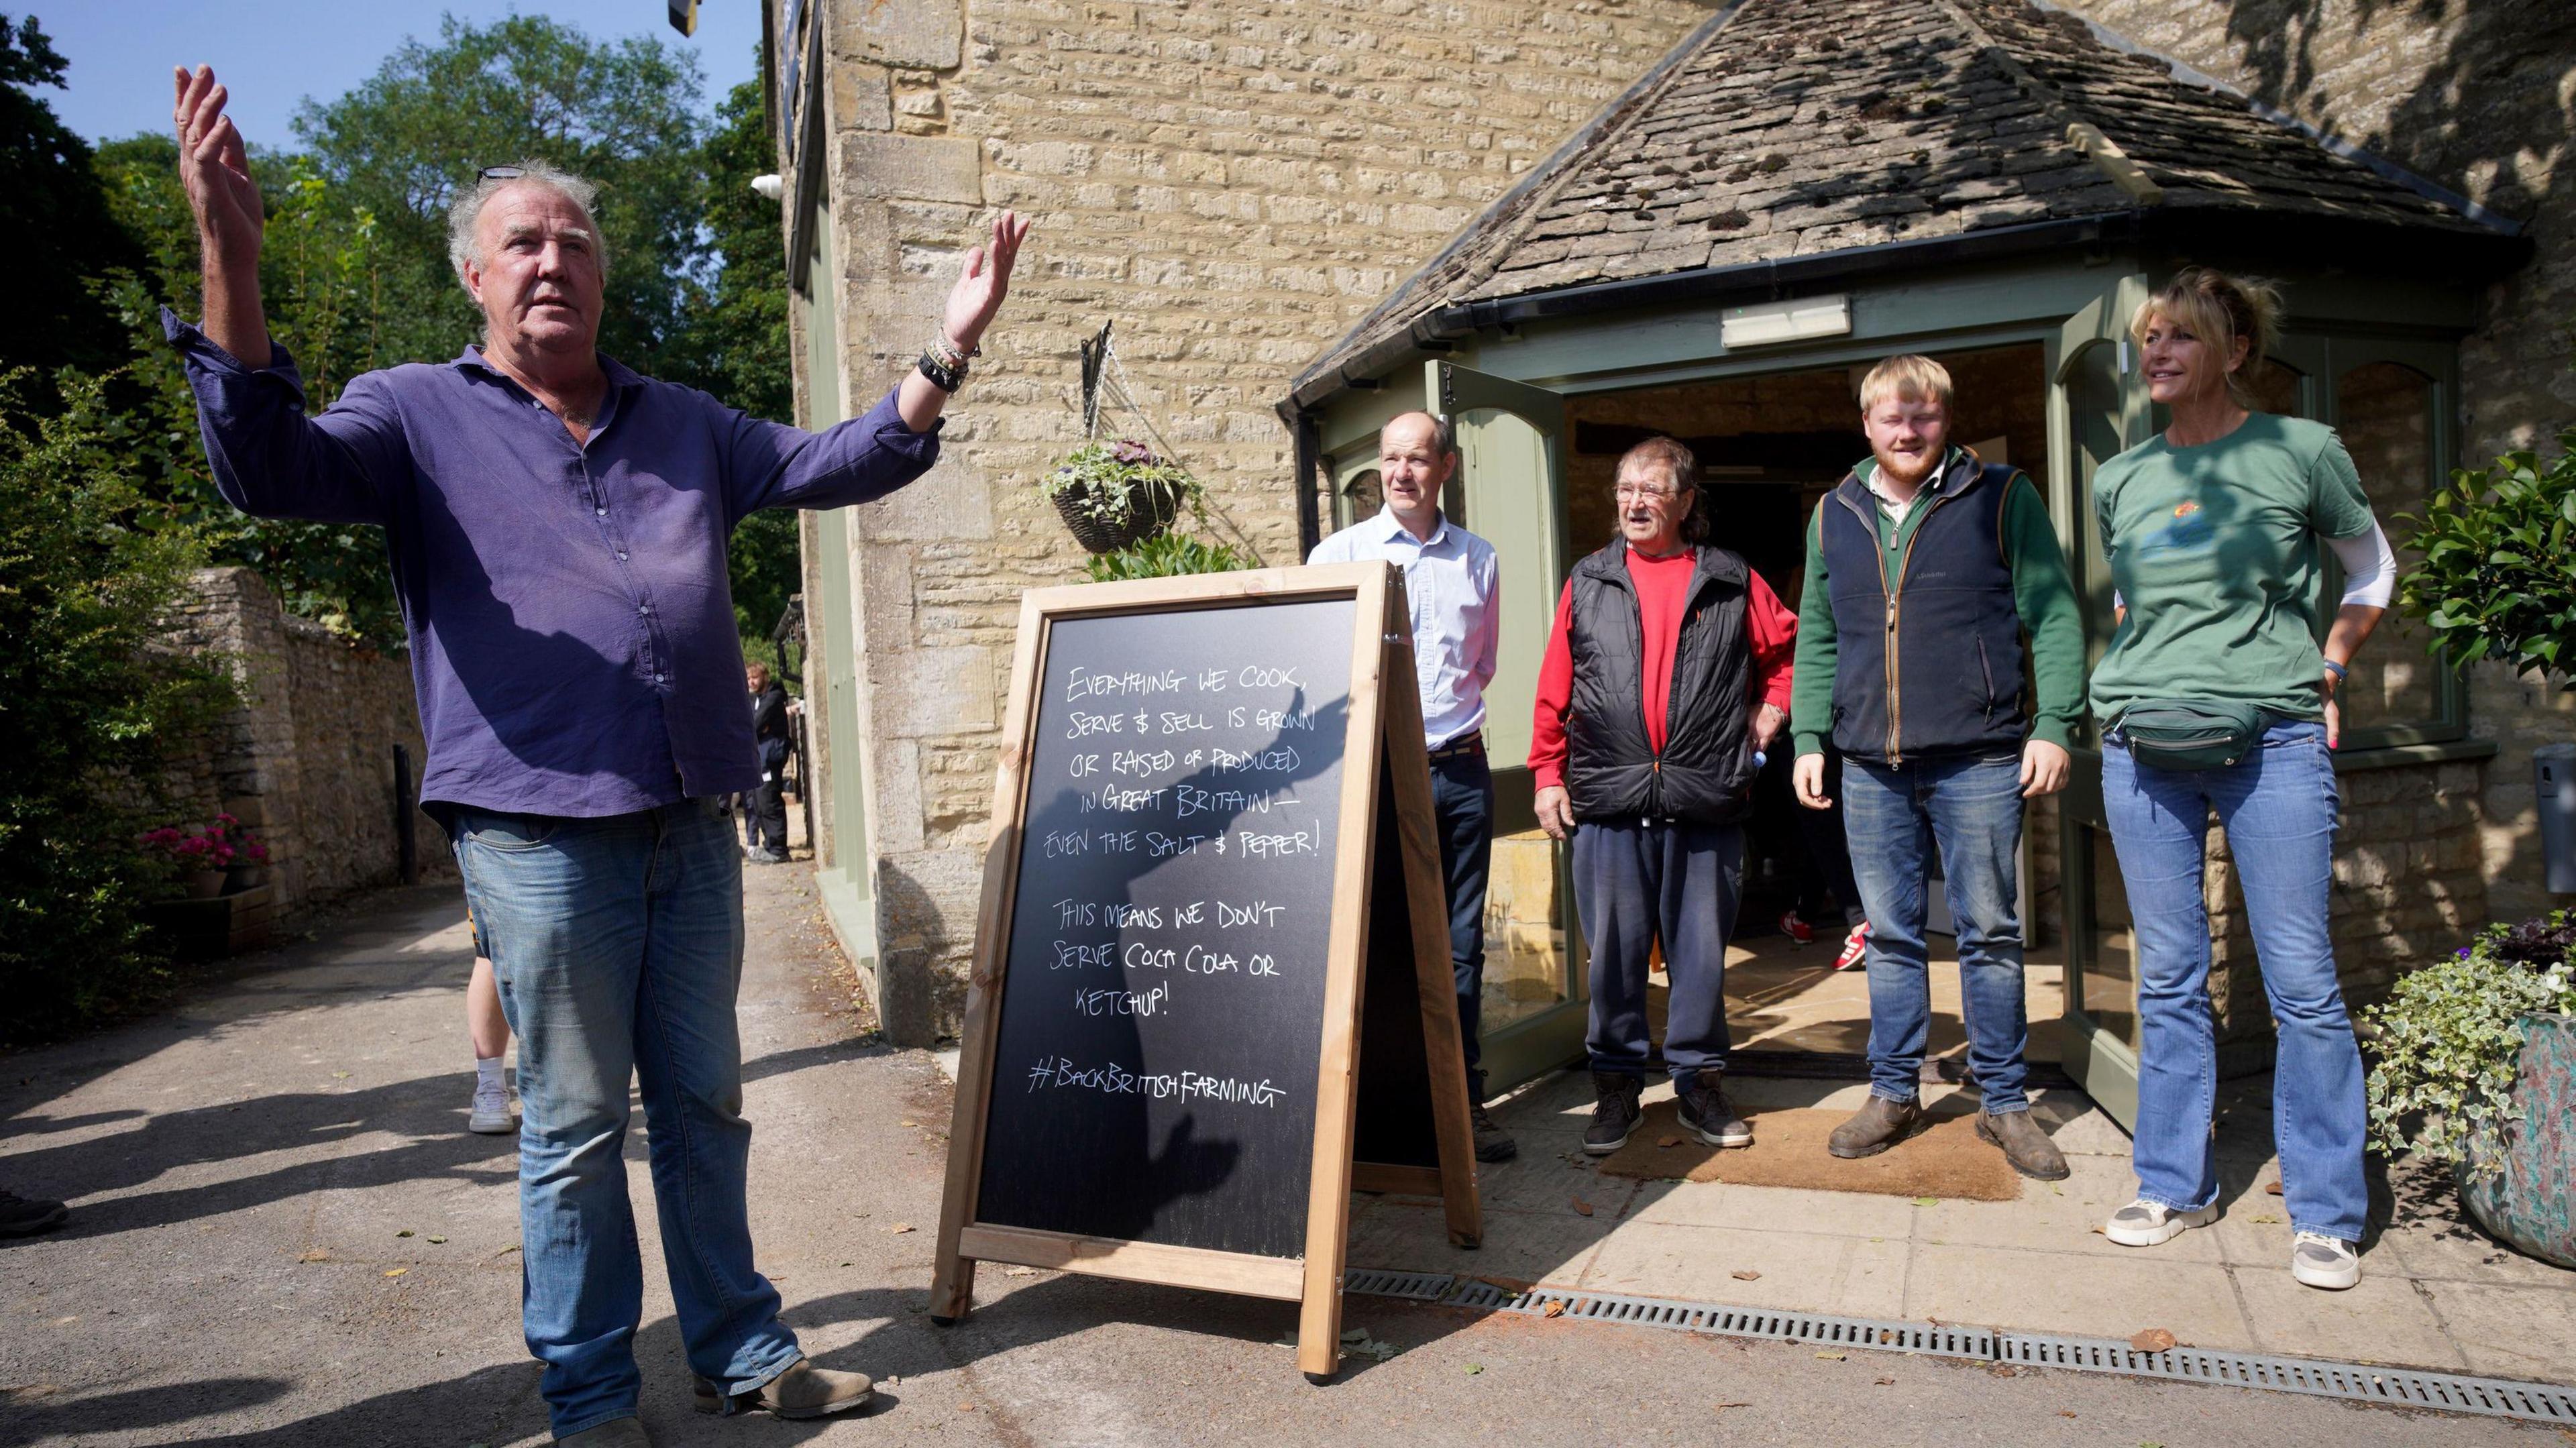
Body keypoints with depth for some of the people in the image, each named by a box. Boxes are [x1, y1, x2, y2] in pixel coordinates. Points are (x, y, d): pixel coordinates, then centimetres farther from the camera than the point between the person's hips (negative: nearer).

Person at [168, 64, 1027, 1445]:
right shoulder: (419, 414, 4)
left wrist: (943, 357, -2)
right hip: (541, 829, -4)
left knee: (704, 1102, 14)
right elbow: (269, 467, -13)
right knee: (574, 1124, 6)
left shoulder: (683, 425, 16)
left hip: (692, 824, 4)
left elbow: (835, 465, 11)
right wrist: (232, 263, -26)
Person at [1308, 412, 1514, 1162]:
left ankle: (1464, 1101, 17)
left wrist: (1447, 713, 12)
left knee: (1462, 943, 7)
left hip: (1462, 768, 3)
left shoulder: (1477, 558, 12)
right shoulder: (1339, 553, 3)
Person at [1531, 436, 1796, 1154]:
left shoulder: (1733, 583, 7)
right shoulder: (1588, 583, 9)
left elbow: (1789, 646, 19)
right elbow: (1554, 689, 8)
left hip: (1707, 801, 0)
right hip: (1607, 799, 0)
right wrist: (1548, 774, 3)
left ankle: (1699, 1081, 22)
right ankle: (1618, 1086, 17)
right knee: (1614, 948, 4)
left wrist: (1771, 709, 8)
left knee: (1701, 947, 7)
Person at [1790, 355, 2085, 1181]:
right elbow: (1816, 641, 15)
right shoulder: (1834, 516, 12)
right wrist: (1808, 740, 8)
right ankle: (1894, 1093, 21)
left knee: (1989, 934, 5)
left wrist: (2052, 725, -9)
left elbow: (2052, 616, 0)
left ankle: (2004, 1101, 18)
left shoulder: (2002, 497, 3)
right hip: (1870, 770, 3)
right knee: (1890, 936, 9)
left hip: (1978, 762, -3)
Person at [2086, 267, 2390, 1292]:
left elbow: (2371, 570, 17)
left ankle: (2325, 1214, 12)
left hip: (2274, 743, -2)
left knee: (2302, 982, -1)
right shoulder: (2119, 480, 10)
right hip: (2142, 746, 3)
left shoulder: (2302, 451, 3)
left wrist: (2326, 667, 7)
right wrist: (2147, 672, 12)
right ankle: (2174, 1187, 18)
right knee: (2168, 981, 7)